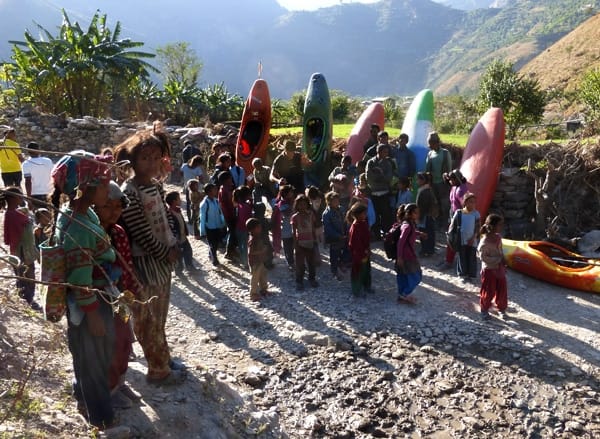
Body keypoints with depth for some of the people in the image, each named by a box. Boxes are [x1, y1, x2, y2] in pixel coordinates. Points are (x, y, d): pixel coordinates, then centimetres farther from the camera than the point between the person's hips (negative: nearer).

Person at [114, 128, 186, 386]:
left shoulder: (156, 186, 5)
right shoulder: (128, 192, -20)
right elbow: (142, 235, -22)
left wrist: (173, 248, -2)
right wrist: (168, 253, -12)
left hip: (163, 261, 8)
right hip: (143, 264, -8)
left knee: (159, 317, 22)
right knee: (147, 320, 7)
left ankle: (163, 358, 37)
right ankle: (158, 369, 21)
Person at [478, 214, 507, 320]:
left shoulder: (498, 237, 0)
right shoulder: (485, 241, -24)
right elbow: (483, 257, -23)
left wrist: (503, 260, -2)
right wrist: (499, 259, -21)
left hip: (499, 268, 7)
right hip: (489, 269, -7)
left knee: (502, 290, 15)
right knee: (488, 291, 6)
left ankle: (501, 309, 33)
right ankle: (484, 310, 25)